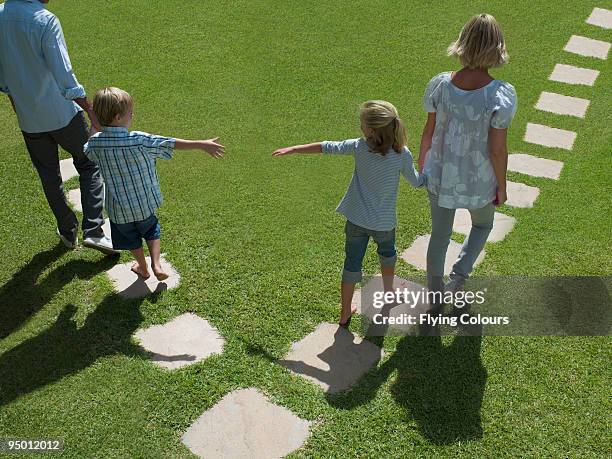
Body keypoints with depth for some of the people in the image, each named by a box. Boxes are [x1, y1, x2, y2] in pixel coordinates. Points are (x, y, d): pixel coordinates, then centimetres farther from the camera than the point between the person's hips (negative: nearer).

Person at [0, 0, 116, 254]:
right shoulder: (45, 20, -18)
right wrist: (92, 111, -15)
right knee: (89, 166, 11)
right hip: (62, 114, -5)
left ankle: (68, 233, 30)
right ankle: (92, 231, 2)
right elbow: (64, 78, -22)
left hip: (28, 120, 5)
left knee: (49, 177, 17)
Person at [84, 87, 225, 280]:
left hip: (118, 208, 2)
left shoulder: (94, 143, -14)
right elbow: (171, 144, -22)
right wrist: (202, 144, -16)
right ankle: (156, 265, 17)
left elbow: (88, 151, 11)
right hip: (144, 203, -2)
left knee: (131, 237, 25)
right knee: (151, 230, 26)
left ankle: (142, 268, 41)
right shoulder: (139, 141, -25)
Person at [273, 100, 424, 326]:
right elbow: (416, 182, -2)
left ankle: (345, 314, 22)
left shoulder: (360, 147, -15)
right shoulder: (402, 154, -16)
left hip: (356, 220, 0)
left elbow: (327, 147, -5)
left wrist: (293, 149, 6)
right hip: (384, 223, 0)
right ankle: (388, 294, 49)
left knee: (352, 264, 12)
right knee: (388, 253, 30)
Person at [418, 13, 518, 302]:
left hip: (440, 175, 3)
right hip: (479, 181, -2)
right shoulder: (501, 95, -24)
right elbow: (497, 149, -18)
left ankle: (435, 297, 39)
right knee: (482, 225, 31)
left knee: (439, 234, 22)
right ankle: (458, 278, 19)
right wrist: (502, 187, -2)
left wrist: (421, 162, 15)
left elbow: (429, 132, -4)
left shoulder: (440, 85, -14)